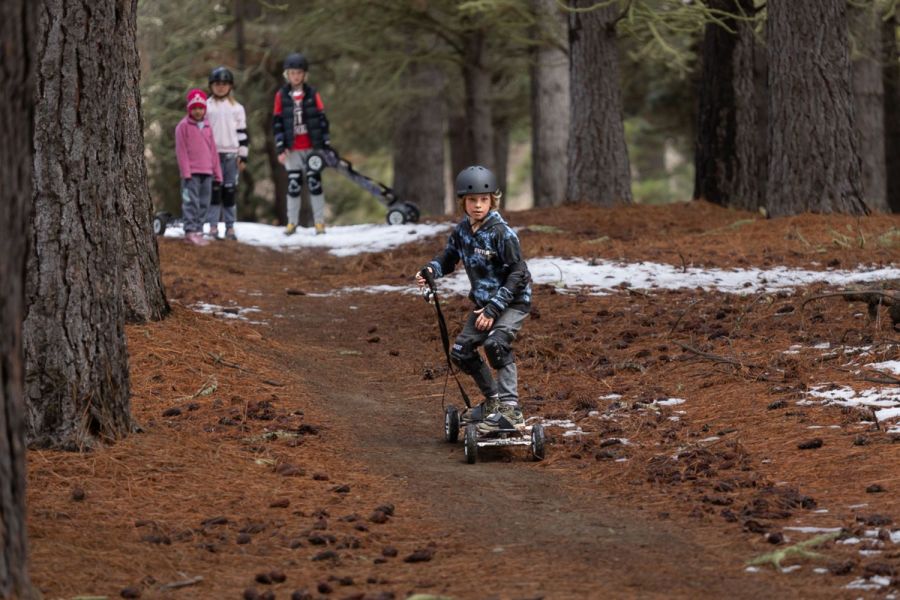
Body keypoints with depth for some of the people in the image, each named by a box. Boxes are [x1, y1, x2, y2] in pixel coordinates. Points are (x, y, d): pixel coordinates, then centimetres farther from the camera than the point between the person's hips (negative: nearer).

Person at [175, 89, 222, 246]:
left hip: (207, 172, 6)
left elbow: (213, 150, 19)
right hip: (191, 173, -6)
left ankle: (198, 230, 10)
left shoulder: (207, 127, 16)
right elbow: (181, 150, -5)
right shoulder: (183, 126, 0)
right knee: (191, 202, -12)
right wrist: (185, 171, -12)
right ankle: (190, 230, -15)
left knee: (204, 204, 6)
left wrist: (217, 172, 15)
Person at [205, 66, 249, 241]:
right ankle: (213, 227, -2)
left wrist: (243, 156, 3)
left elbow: (242, 133, 9)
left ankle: (230, 227, 6)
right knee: (214, 190, -4)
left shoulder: (237, 108, 9)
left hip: (231, 154, 1)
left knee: (230, 191, 3)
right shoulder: (207, 106, 6)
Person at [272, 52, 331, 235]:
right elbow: (277, 122, 2)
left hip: (312, 147, 0)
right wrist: (280, 148, -3)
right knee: (293, 185, 2)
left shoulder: (312, 94, 2)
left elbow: (322, 119, 5)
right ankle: (292, 222, 10)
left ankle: (319, 221, 6)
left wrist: (325, 145, 1)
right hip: (292, 149, 0)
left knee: (314, 182, 1)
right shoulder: (281, 95, 2)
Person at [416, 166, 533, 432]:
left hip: (513, 301, -8)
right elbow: (449, 257, 16)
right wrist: (431, 270, -9)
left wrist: (494, 308, -24)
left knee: (496, 343, -30)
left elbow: (518, 273, -21)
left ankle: (510, 408, -27)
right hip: (484, 301, 8)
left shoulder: (501, 233, -21)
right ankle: (492, 401, 24)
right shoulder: (462, 231, 0)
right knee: (461, 350, 5)